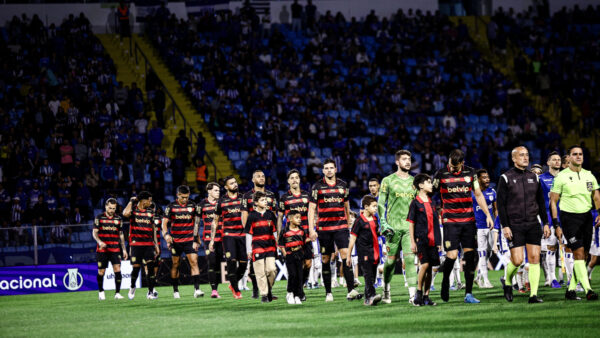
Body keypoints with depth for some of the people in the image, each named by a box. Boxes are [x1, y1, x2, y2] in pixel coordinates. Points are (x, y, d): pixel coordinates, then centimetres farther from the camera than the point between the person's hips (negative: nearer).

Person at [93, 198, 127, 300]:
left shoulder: (118, 219, 11)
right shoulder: (99, 218, 3)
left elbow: (121, 235, 17)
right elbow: (94, 232, 0)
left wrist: (124, 249, 13)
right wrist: (99, 242, -20)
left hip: (115, 249, 2)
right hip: (102, 249, -2)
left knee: (117, 270, -11)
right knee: (101, 271, 1)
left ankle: (117, 293, -8)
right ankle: (101, 291, 21)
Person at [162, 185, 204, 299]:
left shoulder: (193, 206, 4)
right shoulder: (171, 207, 0)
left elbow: (196, 223, 8)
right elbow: (164, 222, -3)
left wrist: (195, 240, 3)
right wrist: (166, 235, -22)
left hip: (189, 240, 0)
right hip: (176, 241, 0)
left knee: (194, 262, -12)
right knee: (175, 264, 5)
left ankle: (197, 289, -17)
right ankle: (175, 290, 16)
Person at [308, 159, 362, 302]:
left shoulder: (343, 185, 10)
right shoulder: (317, 187, 2)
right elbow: (311, 209, 1)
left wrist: (349, 224, 18)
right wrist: (311, 229, -7)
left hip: (341, 226, 1)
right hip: (324, 228, -1)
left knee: (346, 255, -12)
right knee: (325, 259, 3)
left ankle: (351, 291, -17)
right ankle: (328, 292, 11)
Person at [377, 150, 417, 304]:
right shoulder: (388, 181, 3)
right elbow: (381, 203, 3)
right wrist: (383, 223, -8)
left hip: (410, 225, 2)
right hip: (393, 225, -2)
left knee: (410, 258, -9)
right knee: (391, 259, 2)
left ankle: (412, 293, -15)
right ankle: (386, 291, 21)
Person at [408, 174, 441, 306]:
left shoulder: (431, 203, 16)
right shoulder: (415, 203, -3)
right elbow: (411, 223, -4)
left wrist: (438, 241, 16)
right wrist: (412, 242, -9)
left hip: (432, 240, 6)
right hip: (420, 239, -6)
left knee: (430, 268, 3)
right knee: (425, 264, -18)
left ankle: (426, 296, 7)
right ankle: (418, 293, -7)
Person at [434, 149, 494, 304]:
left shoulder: (470, 173, 7)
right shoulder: (441, 174, -2)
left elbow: (478, 195, 15)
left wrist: (488, 215, 10)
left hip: (468, 220, 3)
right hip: (450, 221, -3)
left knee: (470, 255, -2)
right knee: (452, 255, -11)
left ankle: (468, 294, 2)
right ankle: (445, 282, 18)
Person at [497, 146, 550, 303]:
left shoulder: (534, 177, 12)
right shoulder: (506, 178, -1)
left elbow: (541, 202, 18)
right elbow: (501, 204, -3)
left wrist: (545, 223, 12)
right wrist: (505, 226, -11)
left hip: (533, 225, 4)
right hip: (514, 226, -4)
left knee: (534, 258, -4)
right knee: (517, 260, -9)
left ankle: (533, 295, -2)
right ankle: (507, 282, 21)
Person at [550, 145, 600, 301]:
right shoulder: (561, 177, -3)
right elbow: (553, 201, -1)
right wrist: (556, 225, -6)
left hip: (586, 217, 5)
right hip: (569, 217, -5)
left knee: (583, 255, 4)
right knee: (579, 253, -15)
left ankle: (571, 290, 14)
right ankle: (588, 290, -20)